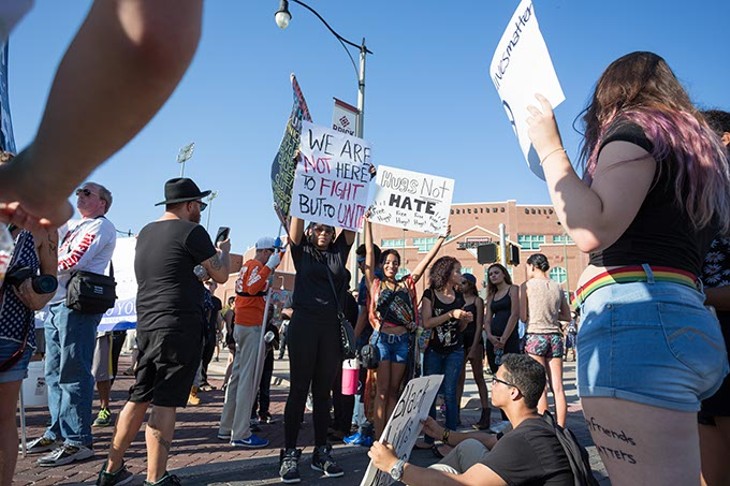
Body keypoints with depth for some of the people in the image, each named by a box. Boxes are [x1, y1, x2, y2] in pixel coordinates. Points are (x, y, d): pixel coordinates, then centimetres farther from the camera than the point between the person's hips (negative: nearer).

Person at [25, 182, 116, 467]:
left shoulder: (100, 226, -2)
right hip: (55, 303, 9)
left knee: (73, 372, -9)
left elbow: (73, 261, -14)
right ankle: (57, 432, 23)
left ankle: (78, 441, -4)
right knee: (54, 371, 12)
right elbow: (57, 260, 23)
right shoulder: (76, 228, 27)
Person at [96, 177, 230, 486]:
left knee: (139, 398, 16)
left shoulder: (146, 233, 16)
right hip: (179, 324, -8)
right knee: (165, 402, -4)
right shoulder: (191, 231, -9)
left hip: (146, 323, 8)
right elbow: (220, 275, -3)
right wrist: (224, 250, 16)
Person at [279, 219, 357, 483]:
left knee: (323, 391, 9)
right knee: (299, 389, 0)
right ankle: (289, 453, 7)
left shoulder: (339, 252, 15)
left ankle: (321, 451, 16)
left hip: (332, 328, 3)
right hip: (303, 324, -3)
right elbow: (296, 225, 1)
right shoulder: (301, 251, 9)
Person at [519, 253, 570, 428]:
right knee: (557, 387, 6)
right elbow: (567, 316, 14)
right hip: (555, 336, 4)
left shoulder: (527, 286, -4)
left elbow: (523, 317, -7)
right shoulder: (557, 287, 9)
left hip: (535, 336, -4)